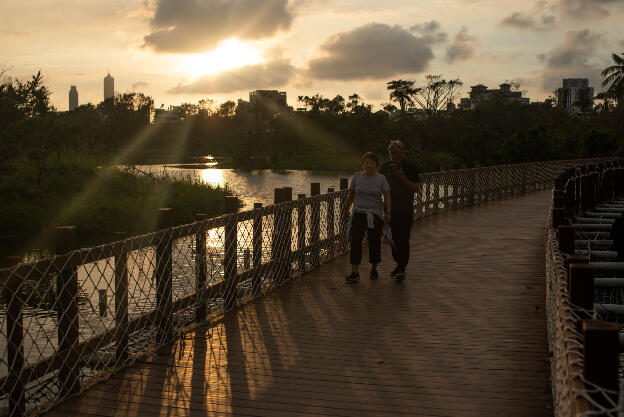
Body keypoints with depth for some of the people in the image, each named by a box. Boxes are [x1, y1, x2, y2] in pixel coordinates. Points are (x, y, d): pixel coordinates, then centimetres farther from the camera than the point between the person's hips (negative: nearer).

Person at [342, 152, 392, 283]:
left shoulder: (381, 179, -2)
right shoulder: (357, 176, 4)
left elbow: (387, 197, -5)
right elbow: (351, 195, 14)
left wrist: (388, 212, -16)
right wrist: (346, 209, 20)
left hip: (375, 215, -1)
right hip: (358, 213, 1)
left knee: (374, 242, 4)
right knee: (355, 241, -10)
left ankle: (374, 269, 24)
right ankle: (354, 273, -11)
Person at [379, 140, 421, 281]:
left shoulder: (410, 168, -3)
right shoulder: (385, 167, 7)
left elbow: (417, 189, -9)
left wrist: (403, 178, -18)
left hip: (406, 210, -4)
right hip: (390, 209, 4)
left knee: (403, 239, -8)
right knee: (393, 238, 10)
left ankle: (402, 269, -7)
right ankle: (398, 264, 25)